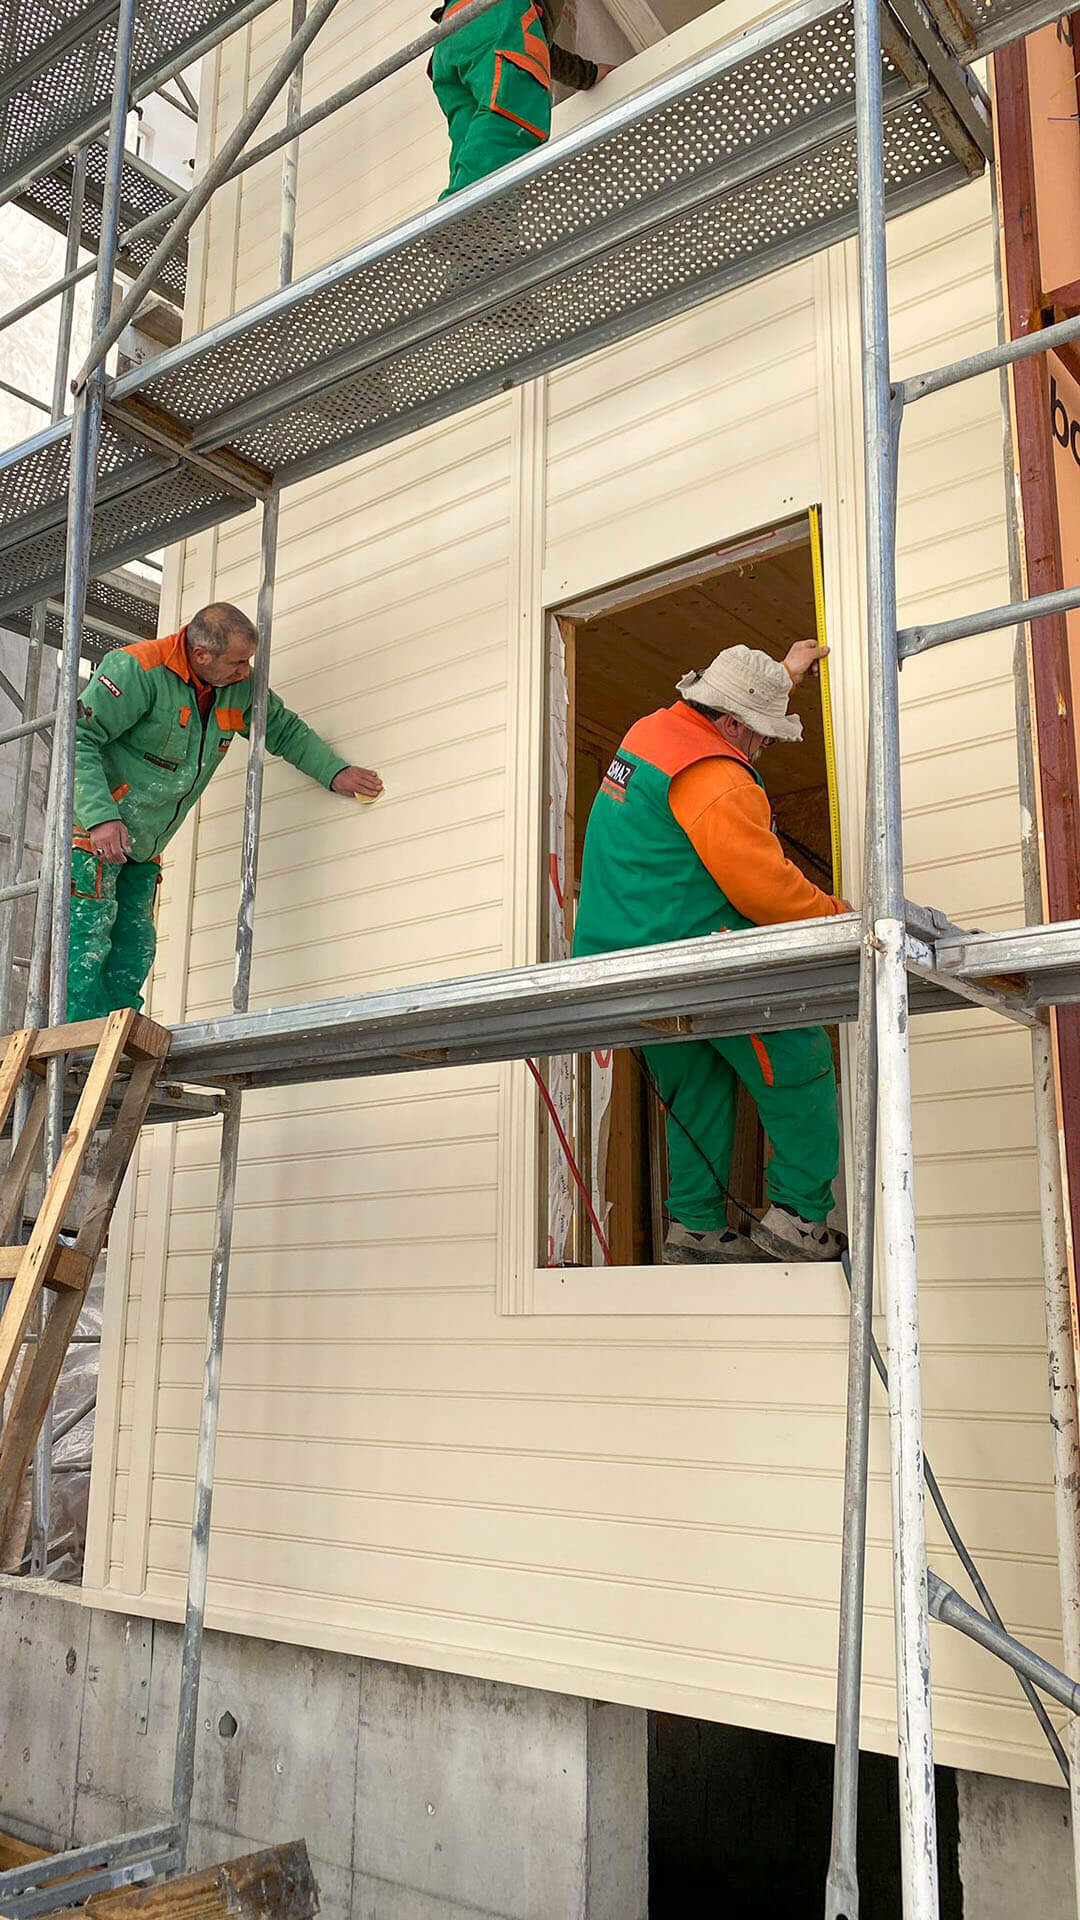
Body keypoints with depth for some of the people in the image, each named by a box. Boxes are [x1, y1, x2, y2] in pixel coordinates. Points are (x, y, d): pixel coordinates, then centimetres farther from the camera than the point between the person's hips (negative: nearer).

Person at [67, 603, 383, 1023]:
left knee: (133, 957, 4)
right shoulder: (137, 670, -19)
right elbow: (77, 739, -20)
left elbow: (285, 730, 19)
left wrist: (334, 771, 5)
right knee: (88, 948, -13)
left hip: (142, 849, 7)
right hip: (95, 831, -7)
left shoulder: (240, 687, 2)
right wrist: (100, 817, -29)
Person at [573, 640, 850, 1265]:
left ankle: (696, 1226, 16)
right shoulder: (714, 779, -18)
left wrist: (784, 675, 42)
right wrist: (839, 916, -5)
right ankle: (799, 1216, -1)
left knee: (697, 1091, 17)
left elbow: (725, 710, 36)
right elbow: (763, 886, -19)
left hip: (627, 962, 10)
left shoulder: (653, 731, 12)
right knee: (800, 1064, 0)